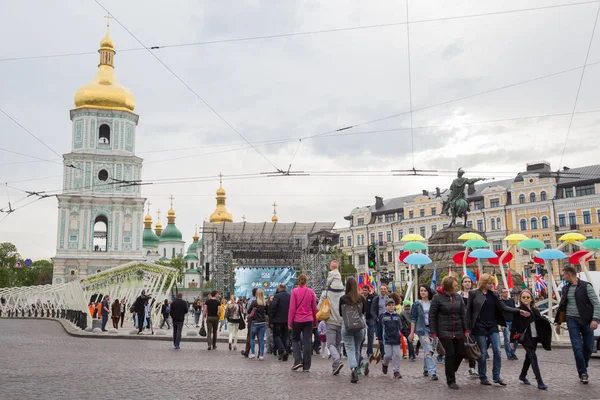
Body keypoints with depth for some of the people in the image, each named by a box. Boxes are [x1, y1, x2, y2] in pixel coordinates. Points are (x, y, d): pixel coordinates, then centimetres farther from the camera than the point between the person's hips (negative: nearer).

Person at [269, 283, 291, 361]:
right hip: (287, 320, 5)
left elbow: (272, 308, -15)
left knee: (276, 335, 7)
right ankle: (285, 356, 10)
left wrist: (271, 320, -8)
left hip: (278, 320, -5)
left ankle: (281, 349, -15)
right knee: (285, 337, 11)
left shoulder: (277, 296, -10)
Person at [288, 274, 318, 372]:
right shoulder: (311, 292, 2)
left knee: (295, 339, 15)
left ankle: (298, 361, -1)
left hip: (297, 320, -2)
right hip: (308, 320, 2)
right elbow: (314, 308, 6)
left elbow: (292, 308, -8)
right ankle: (306, 366, 7)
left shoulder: (294, 291, -6)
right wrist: (315, 321, 16)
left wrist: (289, 322, -3)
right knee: (307, 342, 6)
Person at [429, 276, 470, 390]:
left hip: (458, 332, 5)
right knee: (450, 354, -6)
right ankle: (451, 381, 9)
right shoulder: (437, 297, -9)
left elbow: (463, 314, 8)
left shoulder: (458, 297, 5)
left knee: (460, 353, 5)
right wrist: (433, 333, -9)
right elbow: (432, 315, -6)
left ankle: (450, 372, 31)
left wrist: (466, 329, 2)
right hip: (444, 332, -5)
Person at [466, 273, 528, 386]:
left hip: (492, 327, 4)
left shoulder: (494, 294, 7)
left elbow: (503, 307, 4)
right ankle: (483, 378, 15)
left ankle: (496, 376, 11)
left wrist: (519, 311, -8)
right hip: (480, 327, -4)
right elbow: (469, 311, -4)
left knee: (497, 351, -1)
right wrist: (469, 327, -7)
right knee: (483, 354, 2)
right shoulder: (473, 294, -5)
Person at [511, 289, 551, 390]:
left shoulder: (535, 311, 9)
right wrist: (512, 340, -9)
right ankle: (540, 382, -12)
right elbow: (514, 326, -7)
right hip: (525, 338, -6)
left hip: (534, 337, 6)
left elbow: (541, 323, 10)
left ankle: (522, 375, 36)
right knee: (533, 358, -12)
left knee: (529, 357, 17)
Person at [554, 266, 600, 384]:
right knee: (577, 347, -6)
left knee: (588, 347, 5)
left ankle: (583, 369, 27)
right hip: (572, 320, 3)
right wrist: (558, 322, 14)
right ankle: (583, 372, 5)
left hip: (586, 320, -2)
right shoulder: (565, 288, 8)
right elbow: (562, 306, 15)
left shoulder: (586, 286, -6)